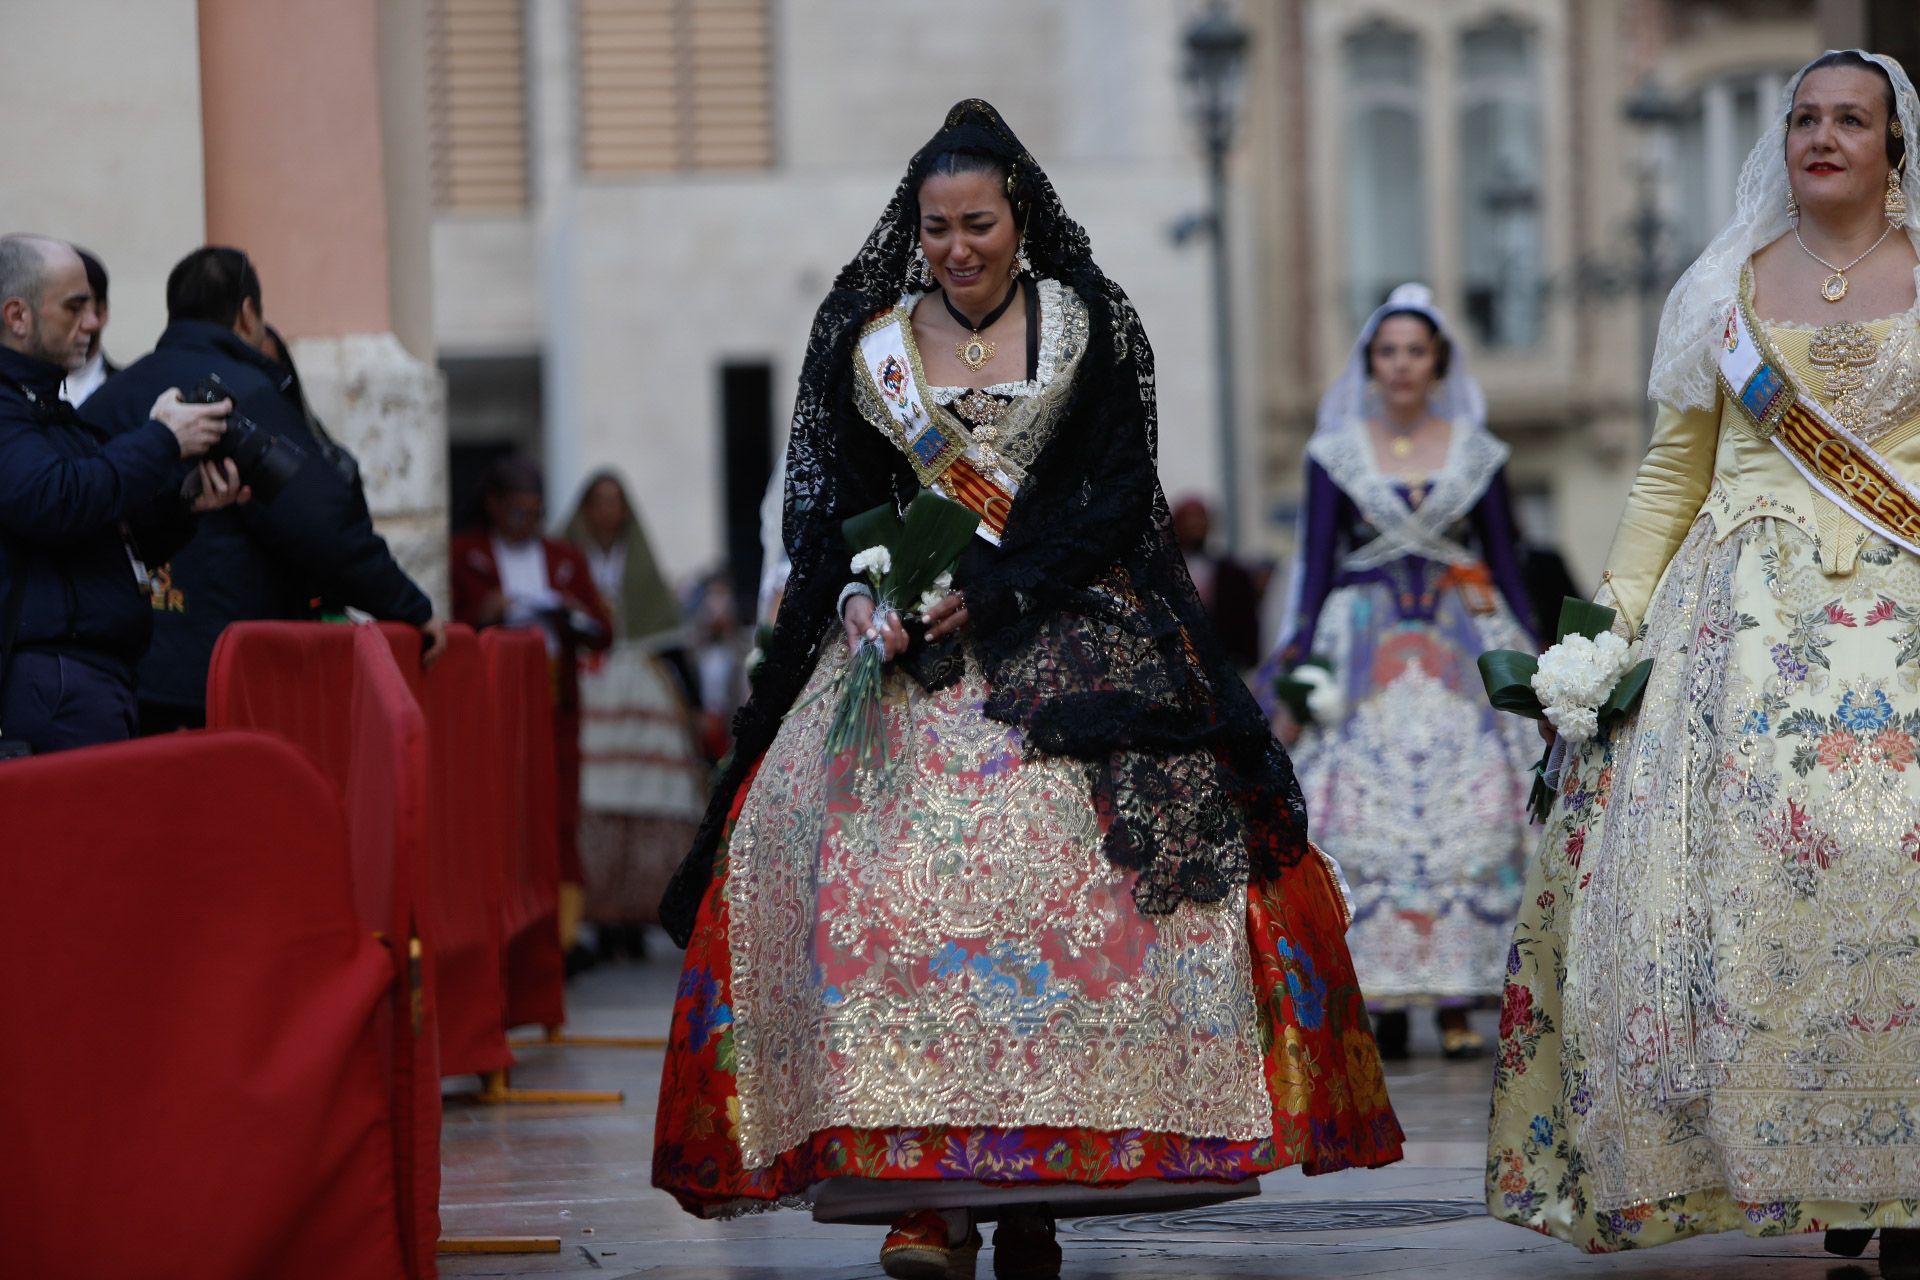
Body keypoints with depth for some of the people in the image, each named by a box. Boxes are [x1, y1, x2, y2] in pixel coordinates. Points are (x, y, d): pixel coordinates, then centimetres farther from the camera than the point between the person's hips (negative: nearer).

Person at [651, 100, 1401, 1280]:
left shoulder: (1087, 328, 5)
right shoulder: (871, 347, 12)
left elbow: (1118, 498, -2)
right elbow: (837, 514, 11)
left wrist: (994, 592, -13)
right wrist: (872, 606, -10)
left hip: (1068, 646, -2)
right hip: (915, 656, 2)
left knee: (1065, 883, -16)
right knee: (894, 884, -16)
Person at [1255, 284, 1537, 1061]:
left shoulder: (1477, 452, 10)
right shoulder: (1338, 452, 8)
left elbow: (1506, 560, 11)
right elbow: (1316, 559, 5)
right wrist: (1299, 660, -5)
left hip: (1463, 648, 1)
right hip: (1364, 647, 0)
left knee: (1468, 815, -10)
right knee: (1365, 816, -11)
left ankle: (1458, 1002, -11)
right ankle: (1384, 1000, -7)